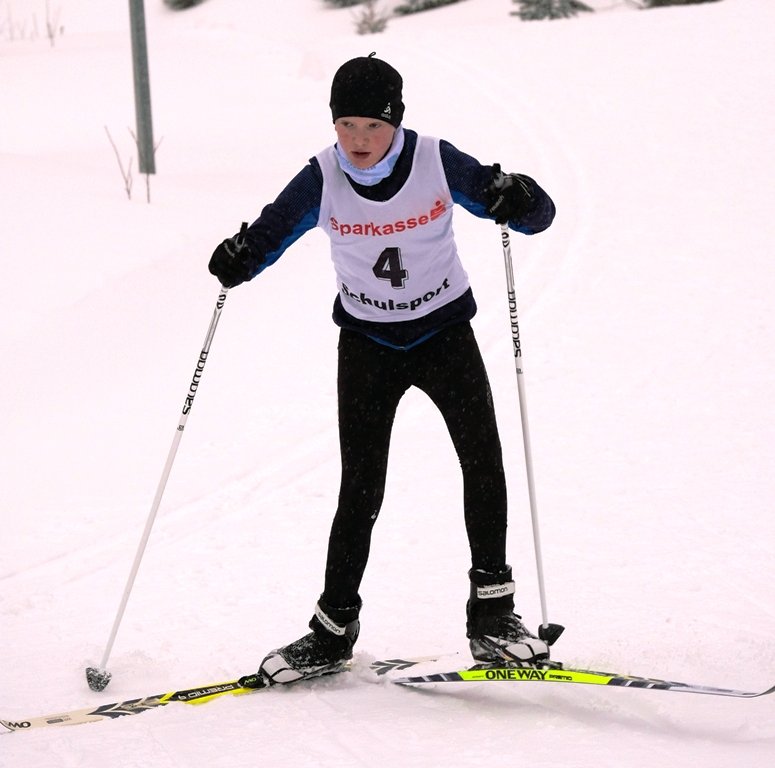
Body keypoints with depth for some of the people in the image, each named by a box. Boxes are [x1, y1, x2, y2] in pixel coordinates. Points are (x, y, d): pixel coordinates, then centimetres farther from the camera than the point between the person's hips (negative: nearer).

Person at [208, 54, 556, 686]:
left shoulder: (437, 162, -17)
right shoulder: (322, 181, -15)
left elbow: (539, 215, -12)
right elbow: (267, 237, -4)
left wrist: (517, 199, -35)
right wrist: (238, 259, -27)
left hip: (445, 331, 0)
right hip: (367, 342, 1)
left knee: (482, 460, -16)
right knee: (360, 489, -1)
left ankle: (492, 614, -6)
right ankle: (335, 627, 11)